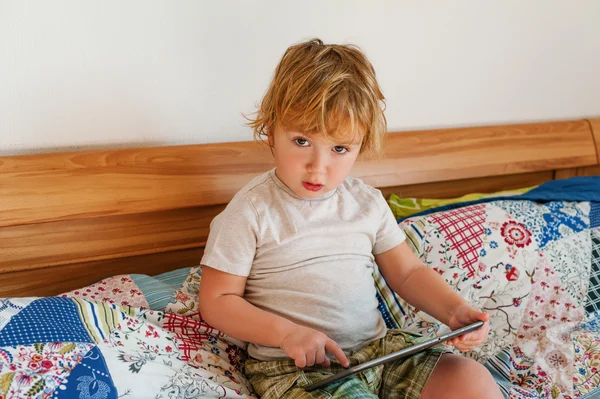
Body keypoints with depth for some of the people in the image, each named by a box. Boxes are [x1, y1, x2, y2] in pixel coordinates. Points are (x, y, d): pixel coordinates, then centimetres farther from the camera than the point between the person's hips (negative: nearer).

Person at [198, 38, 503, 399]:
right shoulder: (252, 211, -8)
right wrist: (287, 333, -19)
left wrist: (453, 309, -4)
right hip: (295, 368, -4)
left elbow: (408, 272, 15)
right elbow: (217, 301, -6)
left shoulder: (367, 202, 6)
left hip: (377, 347, 5)